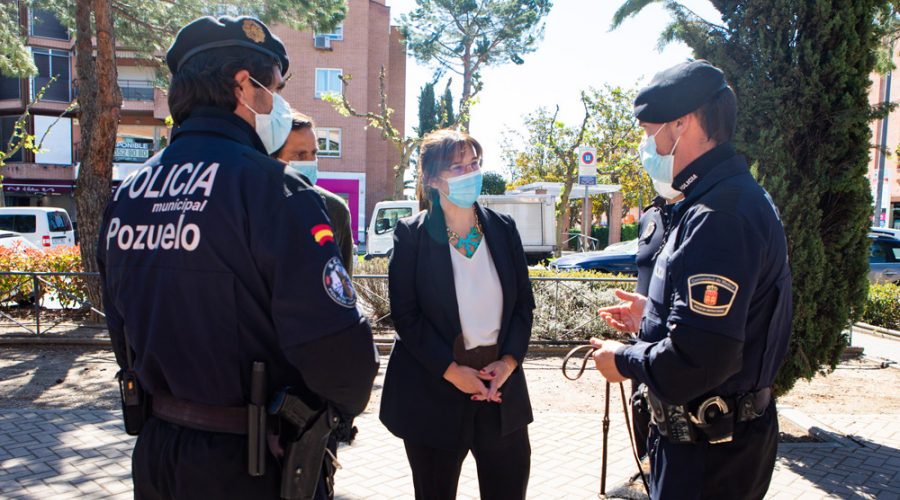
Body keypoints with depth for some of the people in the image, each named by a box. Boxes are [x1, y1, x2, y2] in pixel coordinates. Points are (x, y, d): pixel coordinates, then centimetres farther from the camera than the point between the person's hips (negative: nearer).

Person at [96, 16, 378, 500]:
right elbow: (335, 345, -25)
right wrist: (341, 409, -5)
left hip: (155, 452, 7)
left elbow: (123, 336, 11)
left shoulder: (126, 195, 3)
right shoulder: (272, 189, -21)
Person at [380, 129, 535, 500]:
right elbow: (404, 315, -8)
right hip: (433, 394, -3)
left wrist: (508, 361, -7)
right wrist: (452, 370, -14)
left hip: (501, 386, 3)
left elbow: (524, 303, 7)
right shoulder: (412, 234, -5)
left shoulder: (503, 229, 6)